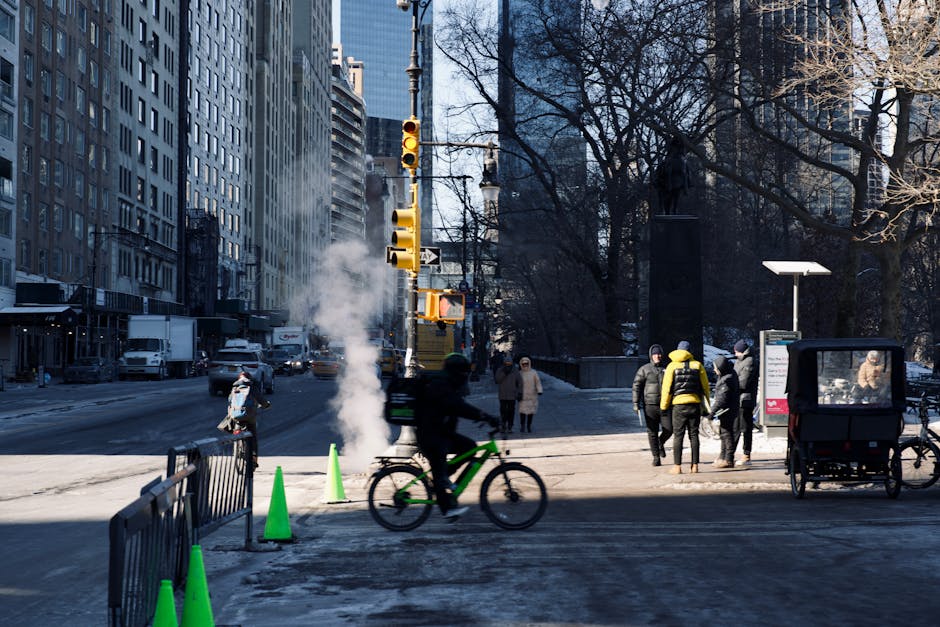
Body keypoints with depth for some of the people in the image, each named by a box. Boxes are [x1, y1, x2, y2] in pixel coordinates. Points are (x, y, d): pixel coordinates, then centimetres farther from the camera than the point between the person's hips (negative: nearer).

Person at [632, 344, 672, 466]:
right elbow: (637, 386, 0)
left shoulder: (667, 369, 10)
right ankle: (656, 457, 8)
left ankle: (661, 443, 24)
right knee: (652, 432, -1)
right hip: (650, 405, -2)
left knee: (669, 429, -8)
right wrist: (636, 404, -8)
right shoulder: (644, 369, 2)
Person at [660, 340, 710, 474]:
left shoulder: (672, 366, 1)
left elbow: (666, 388, -3)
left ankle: (677, 466, -3)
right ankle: (695, 465, 7)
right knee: (694, 434, 8)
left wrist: (663, 406, 4)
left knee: (678, 435, 0)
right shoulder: (697, 365, 7)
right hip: (695, 403, 2)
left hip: (679, 404, -2)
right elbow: (705, 386, 7)